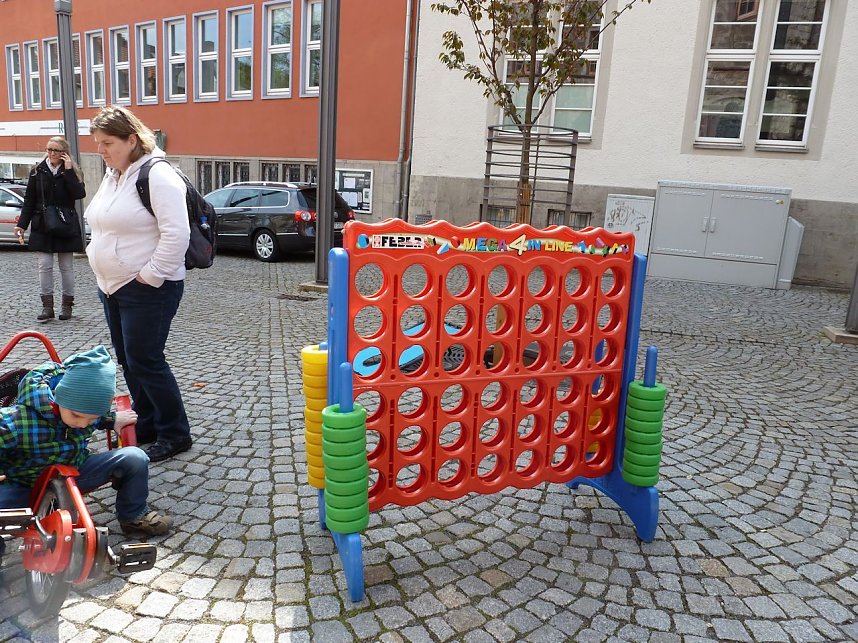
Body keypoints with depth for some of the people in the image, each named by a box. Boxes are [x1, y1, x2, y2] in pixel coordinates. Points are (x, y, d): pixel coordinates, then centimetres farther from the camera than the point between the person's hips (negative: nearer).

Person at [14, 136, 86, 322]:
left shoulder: (72, 171, 0)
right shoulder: (37, 171, 4)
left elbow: (79, 194, -17)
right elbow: (29, 200, 6)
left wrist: (68, 171, -18)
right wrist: (22, 224, 1)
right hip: (42, 226, 1)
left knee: (66, 266, 5)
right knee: (45, 266, 0)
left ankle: (67, 305, 15)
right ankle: (47, 306, 7)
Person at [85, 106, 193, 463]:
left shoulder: (157, 176, -16)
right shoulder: (112, 175, 13)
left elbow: (176, 235, -24)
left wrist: (150, 277, -20)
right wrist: (96, 254, 14)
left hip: (147, 290, -9)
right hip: (112, 287, 10)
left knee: (145, 362, -4)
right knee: (128, 361, 15)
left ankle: (175, 435, 12)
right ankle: (146, 425, 30)